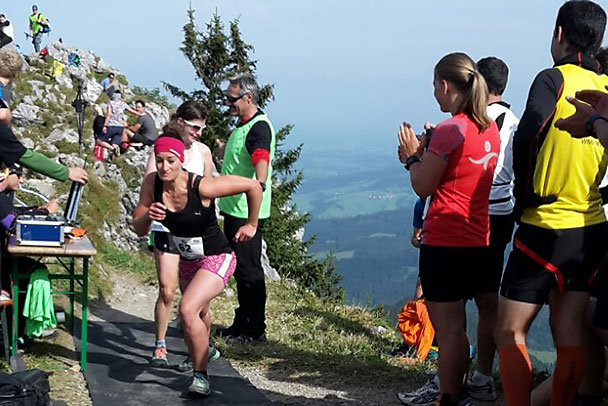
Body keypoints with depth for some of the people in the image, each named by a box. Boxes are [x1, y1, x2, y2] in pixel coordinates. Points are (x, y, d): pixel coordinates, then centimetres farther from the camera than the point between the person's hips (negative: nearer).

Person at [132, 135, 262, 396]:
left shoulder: (202, 187, -29)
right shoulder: (152, 183, -14)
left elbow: (252, 186, -21)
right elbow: (138, 230, -8)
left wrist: (252, 225, -10)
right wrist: (148, 216, -31)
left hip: (216, 259, -7)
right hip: (187, 261, 7)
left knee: (188, 309, -27)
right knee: (199, 314, 29)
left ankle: (201, 375, -12)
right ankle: (203, 349, 60)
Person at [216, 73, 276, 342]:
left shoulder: (259, 127, -18)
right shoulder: (243, 124, 14)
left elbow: (261, 158, -39)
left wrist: (260, 183, -56)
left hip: (247, 211, -10)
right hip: (234, 208, 10)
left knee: (249, 270, -4)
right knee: (240, 269, 16)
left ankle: (256, 330, 4)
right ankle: (242, 324, 26)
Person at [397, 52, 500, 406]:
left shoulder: (450, 130, -16)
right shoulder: (490, 128, 9)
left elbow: (423, 187, -10)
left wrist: (413, 155, 5)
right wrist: (426, 153, 15)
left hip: (445, 241, -9)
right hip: (477, 240, 9)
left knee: (448, 329, -2)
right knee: (455, 326, 20)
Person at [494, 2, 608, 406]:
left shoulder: (554, 78, -11)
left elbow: (526, 138, -25)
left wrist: (525, 195, -11)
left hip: (546, 228, -7)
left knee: (510, 332, 0)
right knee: (569, 334, 12)